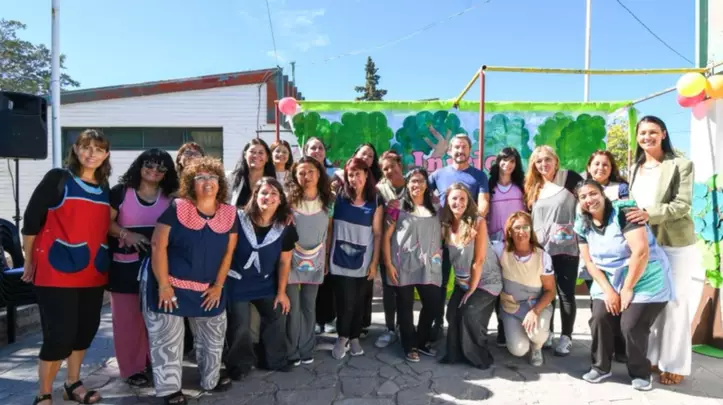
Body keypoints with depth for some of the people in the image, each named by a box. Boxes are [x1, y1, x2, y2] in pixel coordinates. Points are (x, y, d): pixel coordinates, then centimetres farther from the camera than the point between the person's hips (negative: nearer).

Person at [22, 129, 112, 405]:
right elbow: (31, 220, -4)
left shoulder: (104, 188, 9)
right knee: (60, 334, -4)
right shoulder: (58, 179, -6)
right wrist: (30, 260, 0)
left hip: (93, 273, 6)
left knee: (86, 329, 14)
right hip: (57, 271, -5)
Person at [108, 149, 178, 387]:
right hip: (125, 265, -2)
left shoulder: (170, 198, 7)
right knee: (128, 315, 4)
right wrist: (126, 234, -19)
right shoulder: (121, 192, 0)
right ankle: (133, 368, 17)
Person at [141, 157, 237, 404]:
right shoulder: (177, 208, -14)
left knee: (213, 338, 18)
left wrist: (218, 286, -2)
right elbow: (158, 245, -15)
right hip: (168, 285, -4)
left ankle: (211, 380, 39)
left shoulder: (229, 214, -3)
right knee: (167, 339, 6)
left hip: (207, 289, 5)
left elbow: (228, 252, 1)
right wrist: (163, 285, -17)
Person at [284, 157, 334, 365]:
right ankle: (292, 351, 18)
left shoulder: (327, 201, -1)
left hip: (315, 262, 3)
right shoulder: (289, 200, -11)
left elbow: (328, 232, 6)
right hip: (292, 260, -3)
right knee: (293, 307, 1)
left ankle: (306, 349, 26)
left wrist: (326, 259, 7)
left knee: (309, 306, 11)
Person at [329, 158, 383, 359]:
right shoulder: (339, 198, -1)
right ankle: (342, 337, 22)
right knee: (345, 301, -1)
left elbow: (377, 234, 1)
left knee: (358, 302, 10)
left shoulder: (375, 203, 0)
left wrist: (374, 263, -3)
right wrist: (326, 255, -2)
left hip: (363, 262, 1)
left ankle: (354, 337, 29)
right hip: (340, 260, -1)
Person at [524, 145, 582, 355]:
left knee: (566, 293, 4)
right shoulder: (533, 188, 10)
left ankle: (566, 337, 16)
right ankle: (547, 332, 25)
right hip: (541, 248, 4)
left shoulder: (570, 178, -4)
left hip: (566, 247, -4)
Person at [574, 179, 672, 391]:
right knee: (599, 319, -12)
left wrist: (627, 289, -18)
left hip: (645, 282, -5)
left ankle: (641, 373, 12)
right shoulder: (583, 226, 1)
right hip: (609, 283, 5)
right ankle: (601, 366, 11)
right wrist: (608, 291, -9)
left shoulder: (623, 213, -17)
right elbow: (589, 261, 2)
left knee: (631, 326, -15)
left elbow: (641, 251, -23)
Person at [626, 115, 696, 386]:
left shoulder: (681, 164, -6)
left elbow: (683, 205, -15)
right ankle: (652, 356, 23)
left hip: (676, 244, -5)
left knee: (674, 303, 4)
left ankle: (675, 365, 16)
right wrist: (632, 216, -3)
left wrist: (650, 214, -28)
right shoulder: (636, 167, 12)